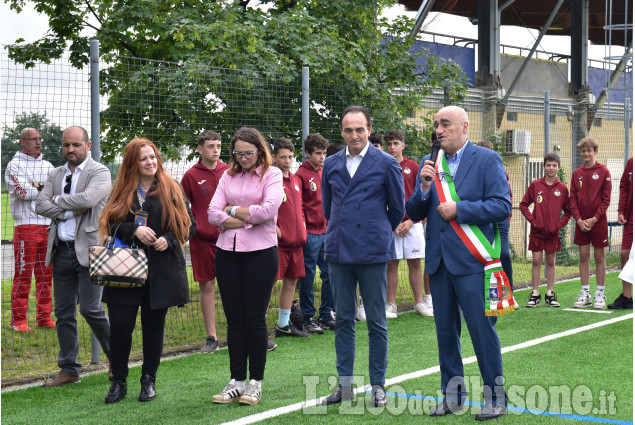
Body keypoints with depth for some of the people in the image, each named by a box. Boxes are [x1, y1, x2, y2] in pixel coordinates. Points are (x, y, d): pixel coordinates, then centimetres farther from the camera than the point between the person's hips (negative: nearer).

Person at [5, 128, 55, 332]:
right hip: (26, 225, -6)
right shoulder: (15, 165, -1)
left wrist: (38, 188, -10)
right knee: (23, 275, -6)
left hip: (48, 225, 6)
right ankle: (18, 321, -1)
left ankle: (44, 317, 16)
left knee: (45, 274, 9)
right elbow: (24, 193, -15)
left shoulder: (48, 166, 18)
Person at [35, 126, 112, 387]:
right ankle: (69, 370, 17)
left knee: (90, 308, -10)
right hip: (61, 251, 6)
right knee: (63, 313, 8)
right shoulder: (56, 175, 15)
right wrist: (70, 211, -10)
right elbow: (40, 205, 2)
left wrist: (58, 200, -6)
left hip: (88, 250, -6)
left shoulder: (99, 172, -3)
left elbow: (87, 199, -21)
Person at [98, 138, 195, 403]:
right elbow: (111, 224, 3)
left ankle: (148, 381, 21)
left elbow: (189, 225, 5)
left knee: (154, 326, 6)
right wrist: (134, 230, -14)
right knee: (120, 325, -5)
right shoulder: (122, 191, 7)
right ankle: (118, 382, 12)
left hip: (161, 270, 0)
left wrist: (168, 240, -12)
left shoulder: (171, 190, 4)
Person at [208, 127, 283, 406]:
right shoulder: (228, 176, 12)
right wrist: (247, 220, -9)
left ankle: (256, 382, 10)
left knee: (255, 318, 0)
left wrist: (233, 210, -5)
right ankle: (236, 381, 14)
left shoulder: (272, 174, 0)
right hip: (228, 252, 4)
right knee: (234, 319, 7)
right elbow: (213, 214, 2)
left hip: (260, 252, -4)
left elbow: (268, 210, -16)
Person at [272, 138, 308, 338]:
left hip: (296, 241, 8)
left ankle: (283, 325, 26)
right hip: (278, 242, -8)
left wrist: (302, 228, 14)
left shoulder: (296, 180, 15)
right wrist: (276, 230, -17)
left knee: (291, 280, 14)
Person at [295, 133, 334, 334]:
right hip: (310, 233, -7)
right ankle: (308, 318, 8)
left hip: (327, 232, 7)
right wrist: (302, 228, -14)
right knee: (308, 276, 0)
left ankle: (326, 316, 18)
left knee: (330, 273, 8)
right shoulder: (301, 174, -7)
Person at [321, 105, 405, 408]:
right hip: (339, 252, 4)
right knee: (343, 319, 8)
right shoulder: (331, 165, 9)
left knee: (376, 322, 2)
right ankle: (345, 384, 15)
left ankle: (378, 385, 11)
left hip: (373, 252, -4)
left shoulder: (386, 164, -2)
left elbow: (397, 208, 5)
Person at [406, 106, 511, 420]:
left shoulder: (487, 159, -2)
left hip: (471, 260, -5)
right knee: (445, 330, 12)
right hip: (439, 261, 5)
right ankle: (453, 395, 23)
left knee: (482, 329, -3)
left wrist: (459, 209, -16)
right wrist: (424, 188, -8)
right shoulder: (429, 164, 12)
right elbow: (414, 213, 11)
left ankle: (496, 397, 10)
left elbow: (502, 206, -11)